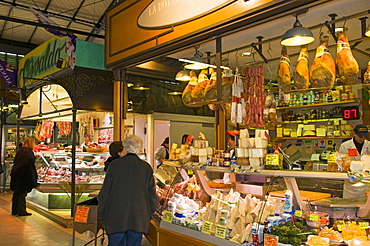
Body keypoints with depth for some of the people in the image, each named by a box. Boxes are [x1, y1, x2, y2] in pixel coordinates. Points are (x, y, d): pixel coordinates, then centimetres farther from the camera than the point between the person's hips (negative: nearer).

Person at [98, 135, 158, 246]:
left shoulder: (115, 164, -4)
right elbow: (152, 194, 4)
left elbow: (105, 190, -1)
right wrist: (149, 214, 16)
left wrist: (101, 214, 9)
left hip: (115, 218, -1)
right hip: (138, 219, 2)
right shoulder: (146, 167, 0)